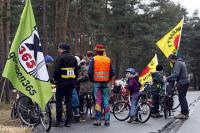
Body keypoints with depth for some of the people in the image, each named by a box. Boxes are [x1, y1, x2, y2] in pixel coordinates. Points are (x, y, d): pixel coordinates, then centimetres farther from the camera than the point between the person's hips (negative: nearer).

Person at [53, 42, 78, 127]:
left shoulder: (60, 57, -8)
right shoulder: (73, 58, 13)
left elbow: (56, 70, -16)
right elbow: (76, 71, 15)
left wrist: (55, 80, -4)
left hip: (62, 81, -6)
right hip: (71, 82, 6)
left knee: (59, 101, 0)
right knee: (69, 101, 9)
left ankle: (59, 121, -2)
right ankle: (68, 121, 9)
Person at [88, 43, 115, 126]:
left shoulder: (94, 59, -4)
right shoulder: (108, 60, 6)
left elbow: (90, 72, -6)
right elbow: (112, 73, 8)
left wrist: (92, 80, 9)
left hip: (96, 82, -2)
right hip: (105, 82, 2)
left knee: (98, 100, 0)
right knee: (106, 100, 5)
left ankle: (98, 120, 0)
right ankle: (107, 120, 6)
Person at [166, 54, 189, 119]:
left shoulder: (177, 63, -13)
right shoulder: (182, 62, 19)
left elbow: (176, 74, -25)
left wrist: (167, 78, -21)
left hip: (182, 82, -10)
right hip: (186, 81, 10)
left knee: (181, 98, -7)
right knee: (183, 98, 15)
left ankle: (183, 113, -6)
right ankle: (186, 113, 20)